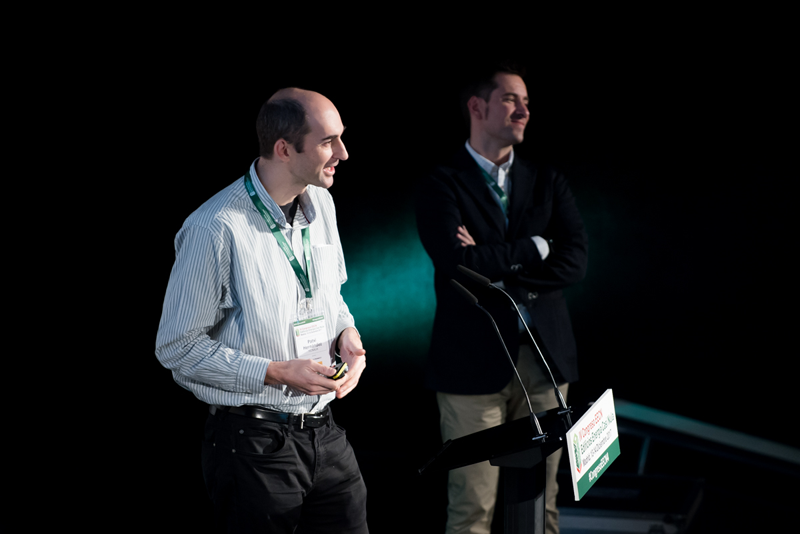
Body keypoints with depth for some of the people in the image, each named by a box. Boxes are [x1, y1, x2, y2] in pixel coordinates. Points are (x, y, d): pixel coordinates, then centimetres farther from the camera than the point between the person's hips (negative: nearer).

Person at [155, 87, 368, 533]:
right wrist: (277, 373, -19)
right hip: (252, 442, -7)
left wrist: (347, 332, 1)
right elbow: (178, 347, -15)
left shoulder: (321, 204, 7)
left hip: (323, 430, 7)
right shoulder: (216, 229, -18)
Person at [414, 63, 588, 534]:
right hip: (476, 363, -4)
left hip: (545, 358, 4)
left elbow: (575, 262, -1)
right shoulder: (442, 186, -1)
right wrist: (534, 248, -7)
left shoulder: (548, 182, 12)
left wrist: (495, 260, -10)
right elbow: (458, 265, -16)